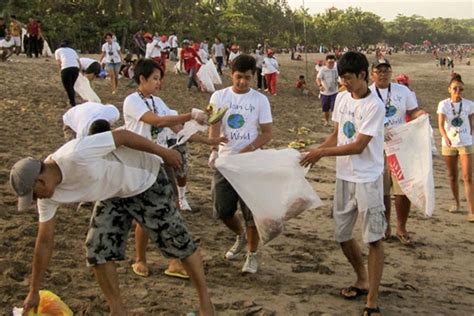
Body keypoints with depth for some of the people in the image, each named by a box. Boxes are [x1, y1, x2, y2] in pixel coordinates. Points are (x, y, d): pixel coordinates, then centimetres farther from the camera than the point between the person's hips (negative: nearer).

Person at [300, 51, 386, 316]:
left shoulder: (374, 106, -18)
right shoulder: (342, 98, 4)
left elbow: (358, 146, -21)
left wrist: (322, 153, -18)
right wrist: (316, 152, -3)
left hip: (368, 179, -7)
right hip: (344, 177, 7)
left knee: (374, 238, -2)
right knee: (342, 234, 14)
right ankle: (363, 279, 35)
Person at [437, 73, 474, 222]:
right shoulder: (443, 104, -5)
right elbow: (441, 125, -14)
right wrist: (446, 137, -31)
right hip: (448, 144, 1)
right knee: (452, 176, 13)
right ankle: (457, 203, 33)